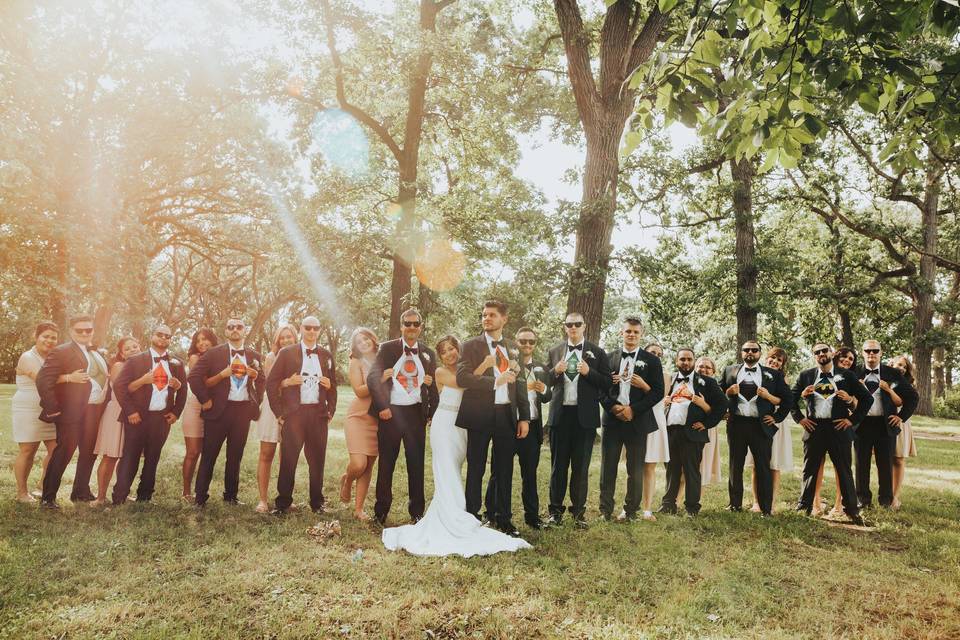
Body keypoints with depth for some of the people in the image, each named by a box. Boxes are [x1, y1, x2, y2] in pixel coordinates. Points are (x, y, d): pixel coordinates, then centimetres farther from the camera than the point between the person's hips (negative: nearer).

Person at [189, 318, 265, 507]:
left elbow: (261, 381, 20)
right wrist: (205, 400, -6)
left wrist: (256, 402, 9)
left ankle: (231, 495, 21)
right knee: (209, 455, 3)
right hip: (219, 409, -3)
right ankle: (200, 496, 13)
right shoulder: (214, 353, -1)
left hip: (243, 410, 3)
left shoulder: (255, 356, 9)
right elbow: (194, 376, -4)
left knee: (235, 456, 9)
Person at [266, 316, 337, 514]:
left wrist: (331, 411, 8)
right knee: (288, 460, -1)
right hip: (293, 413, -2)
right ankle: (283, 503, 11)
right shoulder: (286, 353, 4)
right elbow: (271, 382, 3)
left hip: (319, 413, 2)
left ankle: (317, 502, 17)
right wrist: (278, 413, -1)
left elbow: (333, 385, 18)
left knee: (317, 460, 6)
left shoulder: (326, 355, 12)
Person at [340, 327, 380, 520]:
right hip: (359, 416, -3)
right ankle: (347, 480, 22)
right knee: (358, 464, -13)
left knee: (369, 466, 5)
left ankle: (359, 508, 15)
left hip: (378, 418, 4)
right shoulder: (356, 362, -1)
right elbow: (359, 391, -12)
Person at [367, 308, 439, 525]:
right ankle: (381, 512, 18)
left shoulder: (428, 354, 10)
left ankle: (417, 513, 18)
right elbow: (373, 378, -3)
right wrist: (382, 407, -10)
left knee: (416, 464, 7)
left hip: (416, 413, 2)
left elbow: (433, 385, 14)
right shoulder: (387, 348, 2)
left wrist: (433, 412, 4)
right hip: (390, 412, -2)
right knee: (386, 464, 6)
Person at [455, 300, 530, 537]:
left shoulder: (512, 348, 12)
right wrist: (495, 381, -19)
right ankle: (472, 517, 17)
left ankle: (504, 519, 21)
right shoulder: (471, 345, 0)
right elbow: (462, 377, -13)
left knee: (505, 471, 10)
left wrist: (524, 417, 4)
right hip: (480, 414, -3)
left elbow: (520, 384, 11)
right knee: (476, 469, 6)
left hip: (507, 415, 3)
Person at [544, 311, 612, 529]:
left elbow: (607, 383, -1)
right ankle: (555, 510, 16)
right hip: (560, 414, 2)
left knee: (581, 466, 5)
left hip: (585, 415, -1)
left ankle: (579, 512, 15)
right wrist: (555, 371, -9)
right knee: (558, 465, 7)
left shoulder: (597, 353, 4)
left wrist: (589, 372, -15)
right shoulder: (554, 352, 11)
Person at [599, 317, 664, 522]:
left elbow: (658, 392, -2)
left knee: (635, 470, 6)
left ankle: (631, 510, 19)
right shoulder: (609, 357, 9)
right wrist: (613, 407, -10)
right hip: (612, 418, 1)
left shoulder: (651, 360, 4)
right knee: (607, 468, 4)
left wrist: (633, 410, -10)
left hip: (637, 420, -1)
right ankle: (605, 510, 14)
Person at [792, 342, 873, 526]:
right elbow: (791, 398, 14)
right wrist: (799, 418, 3)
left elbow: (867, 398, 4)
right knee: (809, 471, 7)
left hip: (838, 428, -1)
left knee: (844, 471, 4)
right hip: (814, 428, 1)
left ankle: (852, 511, 13)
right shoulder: (805, 376, 6)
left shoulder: (846, 375, 3)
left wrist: (853, 419, -2)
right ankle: (804, 508, 17)